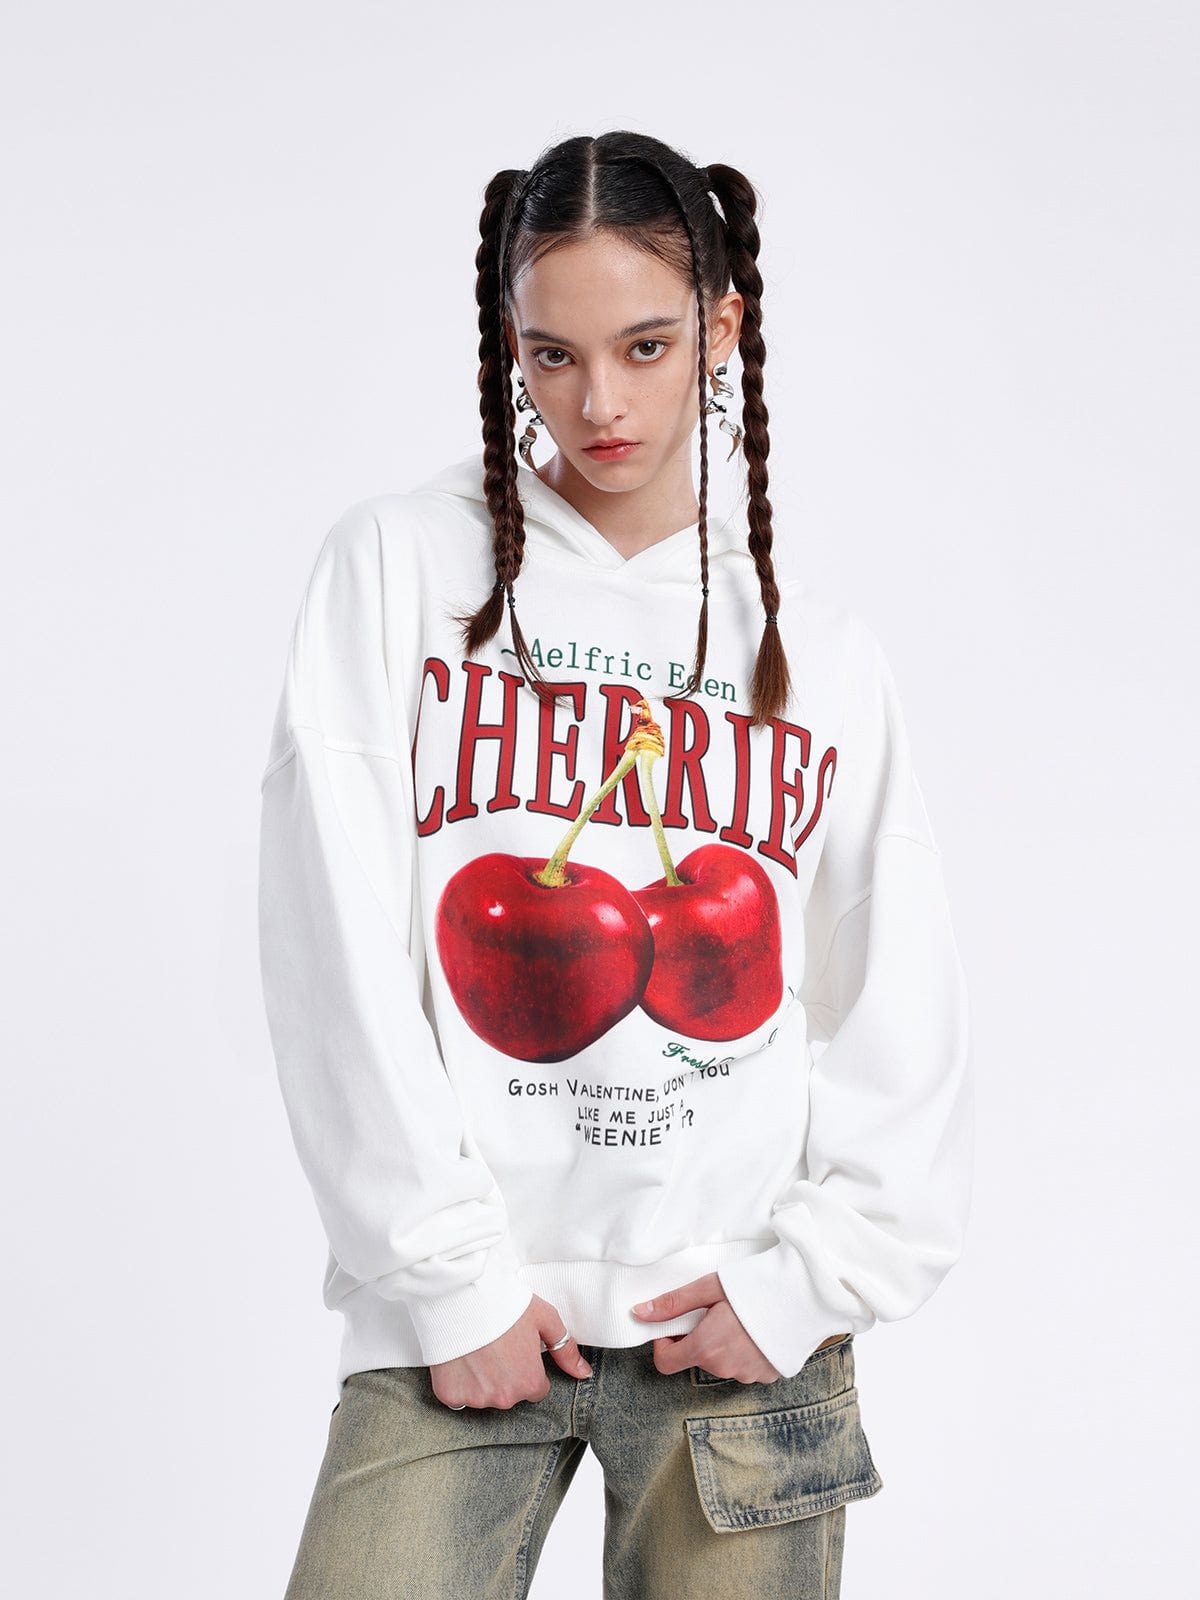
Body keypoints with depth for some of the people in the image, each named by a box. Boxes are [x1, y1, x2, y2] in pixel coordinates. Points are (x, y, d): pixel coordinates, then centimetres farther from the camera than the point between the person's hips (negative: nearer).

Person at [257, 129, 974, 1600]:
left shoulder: (819, 652, 8)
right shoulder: (396, 569, 1)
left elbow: (901, 1020, 6)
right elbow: (338, 956, -5)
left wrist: (813, 1271, -5)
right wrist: (449, 1270, -8)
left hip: (740, 1320, 2)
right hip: (459, 1311, -1)